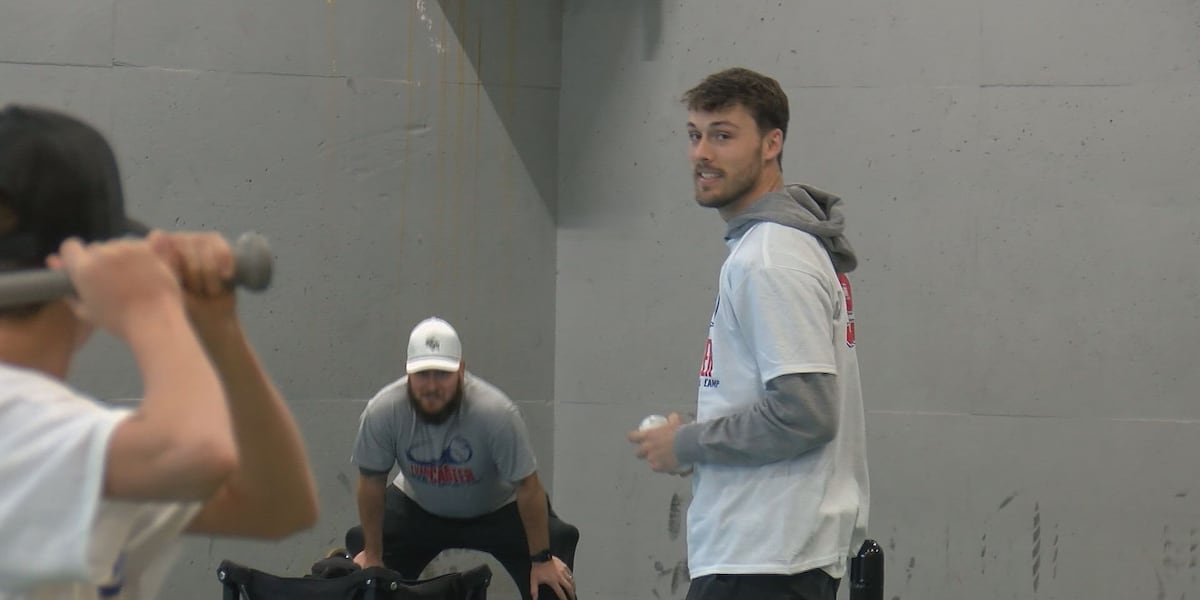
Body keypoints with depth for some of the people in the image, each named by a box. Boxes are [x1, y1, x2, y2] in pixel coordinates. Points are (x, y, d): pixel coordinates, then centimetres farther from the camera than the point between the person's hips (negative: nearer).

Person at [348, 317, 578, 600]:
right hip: (417, 507, 2)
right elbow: (371, 483, -14)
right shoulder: (382, 412, -29)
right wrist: (372, 555, -6)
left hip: (499, 508, -2)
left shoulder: (496, 412, -36)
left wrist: (542, 560, -19)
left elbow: (527, 486, -26)